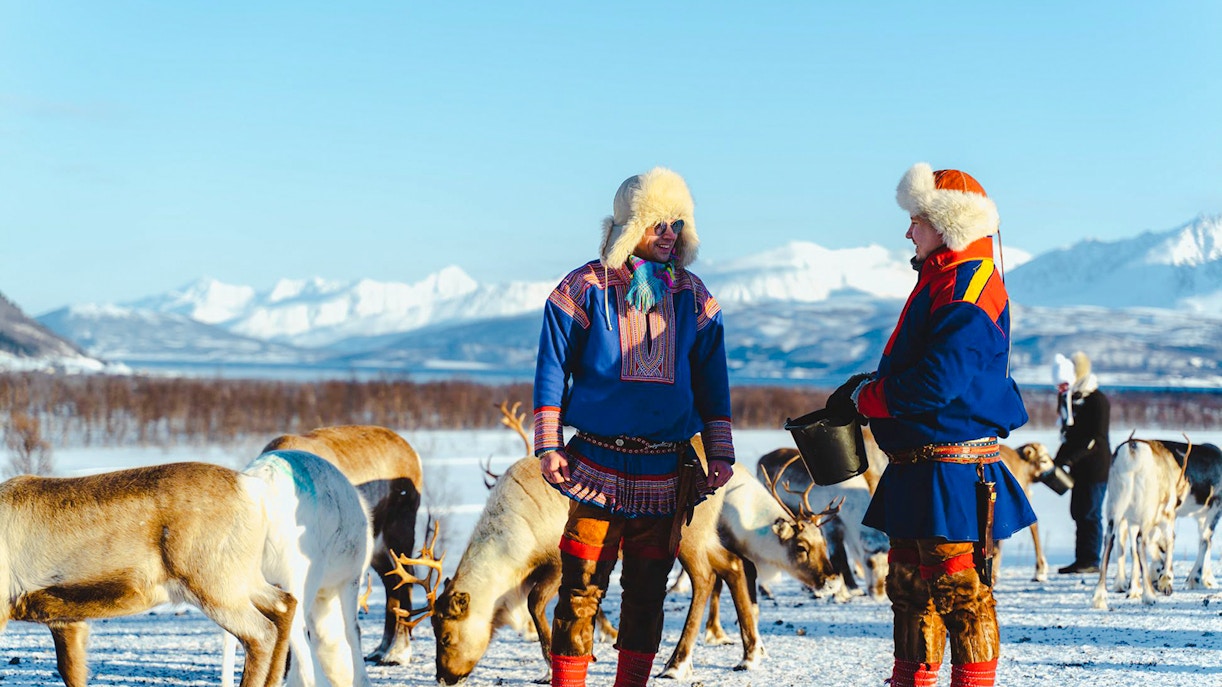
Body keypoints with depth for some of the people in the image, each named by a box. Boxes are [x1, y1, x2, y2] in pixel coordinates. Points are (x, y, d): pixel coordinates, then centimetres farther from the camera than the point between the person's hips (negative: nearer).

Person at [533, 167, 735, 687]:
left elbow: (712, 383, 14)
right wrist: (548, 446, -4)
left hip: (666, 471, 3)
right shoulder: (586, 288, 0)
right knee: (582, 586, -5)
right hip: (598, 463, -3)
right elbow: (552, 369, 1)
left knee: (648, 587, 8)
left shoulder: (693, 298, 10)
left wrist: (719, 453, 9)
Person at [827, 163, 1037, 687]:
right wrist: (870, 384, 7)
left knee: (957, 585, -5)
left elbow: (935, 384, -25)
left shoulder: (969, 291, -17)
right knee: (909, 581, 16)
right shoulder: (941, 280, 16)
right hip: (918, 467, 11)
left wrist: (864, 398, -11)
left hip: (953, 468, -11)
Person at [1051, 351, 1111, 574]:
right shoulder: (1068, 400, 12)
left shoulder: (1097, 401, -12)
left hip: (1096, 465, -8)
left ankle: (1091, 561, -4)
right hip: (1078, 466, 8)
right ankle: (1081, 560, 11)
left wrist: (1071, 458, -24)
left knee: (1091, 512, -7)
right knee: (1078, 512, 7)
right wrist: (1058, 459, 3)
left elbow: (1097, 438, -18)